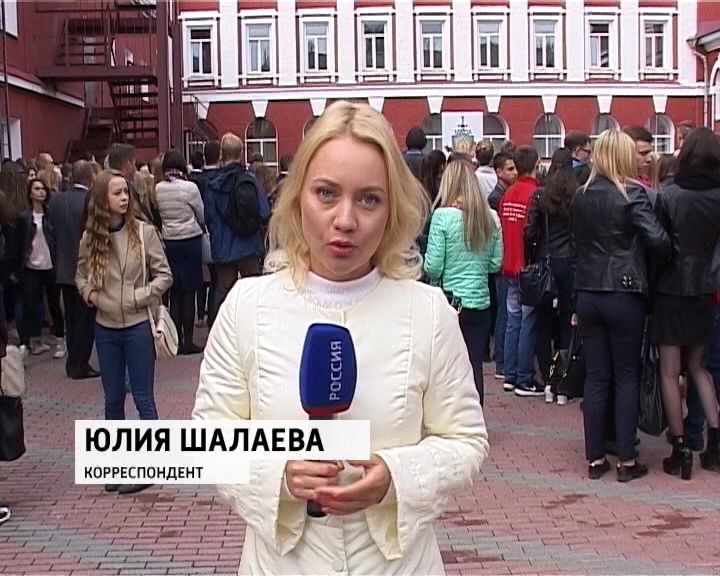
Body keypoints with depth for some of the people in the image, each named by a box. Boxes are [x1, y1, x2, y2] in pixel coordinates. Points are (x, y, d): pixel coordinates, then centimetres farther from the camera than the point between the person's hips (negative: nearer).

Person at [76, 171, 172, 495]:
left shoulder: (144, 232, -9)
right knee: (113, 398, 14)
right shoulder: (90, 237, -1)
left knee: (143, 398, 3)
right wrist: (89, 293, -6)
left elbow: (164, 275, -3)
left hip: (137, 325, -3)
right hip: (105, 327, 3)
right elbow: (81, 275, 13)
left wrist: (140, 297, -14)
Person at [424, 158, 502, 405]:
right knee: (475, 367, 9)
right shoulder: (490, 217, 2)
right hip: (481, 302, 4)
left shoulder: (443, 215, -11)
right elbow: (496, 264, 7)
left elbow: (433, 267, -12)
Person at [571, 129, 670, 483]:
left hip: (587, 293, 5)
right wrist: (671, 254, 0)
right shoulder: (632, 194, -11)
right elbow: (657, 240, -20)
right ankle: (626, 460, 10)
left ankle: (595, 458, 14)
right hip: (624, 294, -5)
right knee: (627, 377, 5)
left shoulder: (581, 197, 7)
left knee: (596, 377, 10)